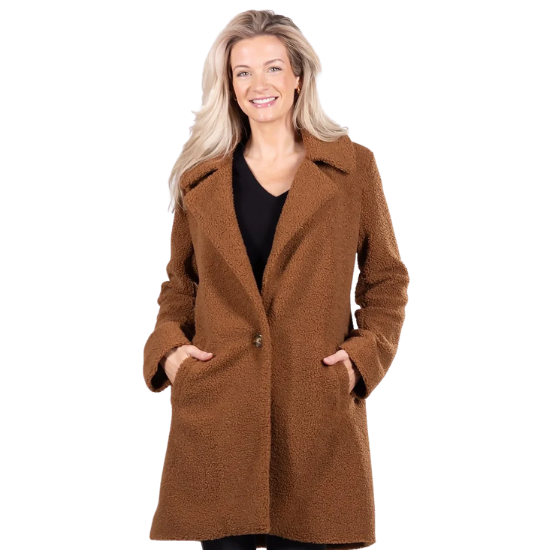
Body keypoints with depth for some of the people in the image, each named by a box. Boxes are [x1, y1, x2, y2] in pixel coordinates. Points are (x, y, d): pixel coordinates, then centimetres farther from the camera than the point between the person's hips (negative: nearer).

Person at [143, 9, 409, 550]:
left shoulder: (353, 167, 5)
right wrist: (168, 345, -1)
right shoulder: (200, 178, 9)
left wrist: (366, 353, -5)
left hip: (316, 411, -1)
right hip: (216, 410, 1)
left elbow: (386, 277, 10)